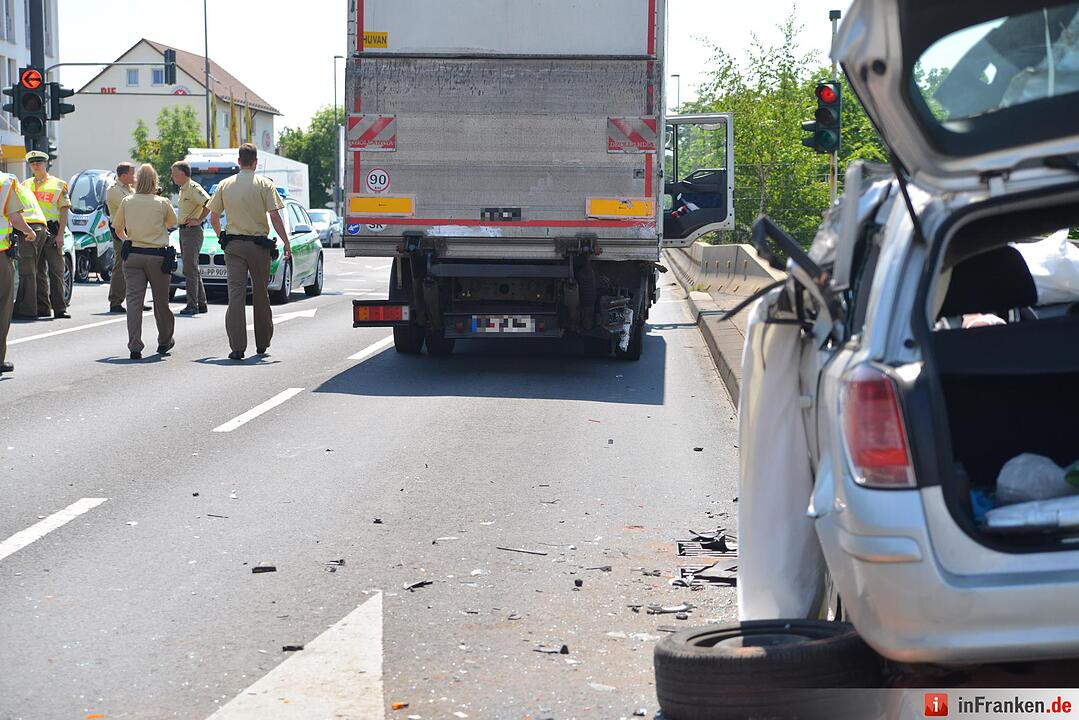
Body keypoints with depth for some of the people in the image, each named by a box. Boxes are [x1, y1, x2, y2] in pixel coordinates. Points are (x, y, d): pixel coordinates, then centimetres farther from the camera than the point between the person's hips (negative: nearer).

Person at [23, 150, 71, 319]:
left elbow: (64, 211, 2)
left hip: (52, 232, -3)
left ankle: (59, 308, -5)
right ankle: (42, 308, 8)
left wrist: (60, 235, -8)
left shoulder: (58, 184, 6)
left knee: (56, 271, -5)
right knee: (38, 272, 4)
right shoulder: (25, 185, 16)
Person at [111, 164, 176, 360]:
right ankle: (164, 341, 29)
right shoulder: (163, 203, -3)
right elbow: (171, 223, 14)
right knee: (161, 301, 13)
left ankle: (134, 346, -12)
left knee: (134, 300, -2)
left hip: (133, 255, 1)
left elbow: (118, 229, 14)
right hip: (157, 256, -1)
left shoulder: (127, 202, 3)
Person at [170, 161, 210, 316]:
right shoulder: (183, 189, 17)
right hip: (183, 231, 10)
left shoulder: (193, 188, -14)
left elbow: (208, 202, -28)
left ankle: (192, 305, -9)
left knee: (190, 269, -11)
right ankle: (201, 304, 18)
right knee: (193, 269, 13)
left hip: (192, 231, -10)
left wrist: (198, 220, -22)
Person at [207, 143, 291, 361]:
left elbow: (213, 218, 8)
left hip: (233, 244, 2)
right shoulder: (264, 184, -3)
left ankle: (237, 347, -10)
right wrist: (286, 242, -7)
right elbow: (275, 216, -11)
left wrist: (221, 238, 22)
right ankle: (262, 343, 22)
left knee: (236, 294, -2)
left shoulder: (225, 184, 5)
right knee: (261, 294, 12)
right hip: (259, 244, -1)